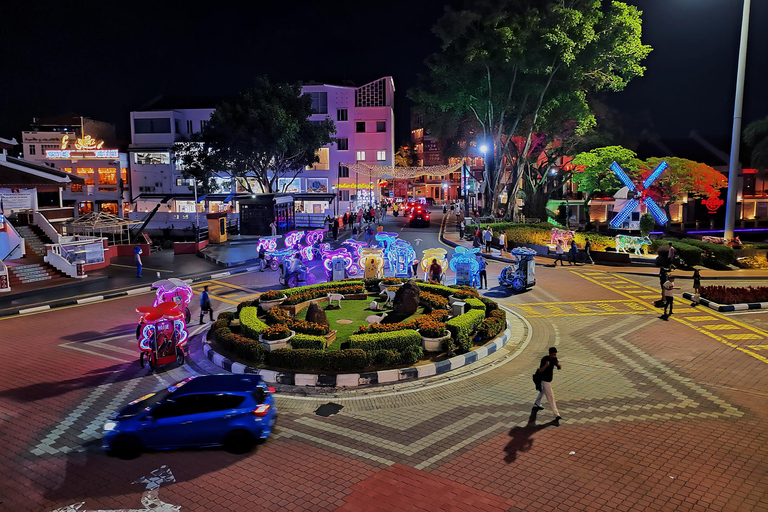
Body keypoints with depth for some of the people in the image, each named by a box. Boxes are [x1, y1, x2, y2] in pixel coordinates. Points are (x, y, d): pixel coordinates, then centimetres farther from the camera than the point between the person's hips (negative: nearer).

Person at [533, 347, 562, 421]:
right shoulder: (544, 359, -26)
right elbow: (540, 371, -31)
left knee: (542, 392, 29)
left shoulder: (554, 359, -3)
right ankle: (556, 415, -9)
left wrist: (558, 364, -26)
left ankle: (536, 405, 52)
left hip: (549, 379, 9)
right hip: (544, 381, -9)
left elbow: (560, 367, -3)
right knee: (550, 397, -9)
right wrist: (546, 365, -48)